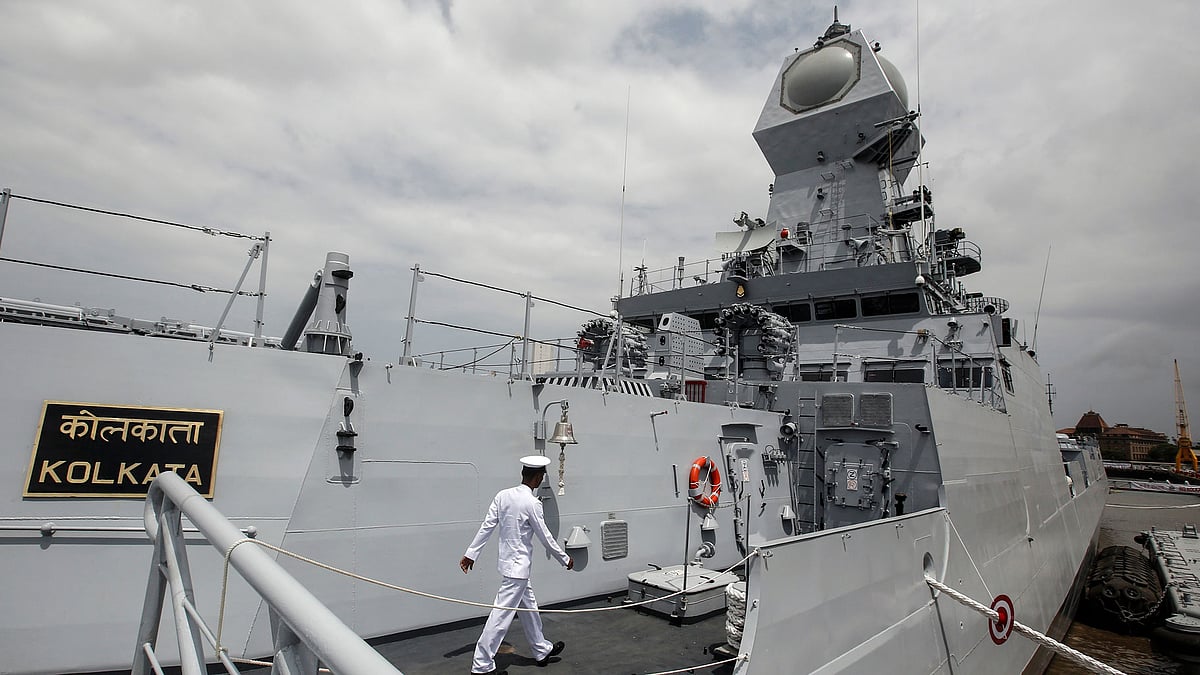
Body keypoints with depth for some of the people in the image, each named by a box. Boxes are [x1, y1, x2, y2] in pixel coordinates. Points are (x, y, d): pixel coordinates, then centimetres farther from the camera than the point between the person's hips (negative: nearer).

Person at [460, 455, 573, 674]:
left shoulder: (503, 495, -1)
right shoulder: (532, 503, -20)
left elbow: (487, 527, 1)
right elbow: (545, 538, -12)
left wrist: (471, 553, 7)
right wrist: (565, 559, 1)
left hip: (508, 562, 8)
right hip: (518, 566, -8)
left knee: (529, 607, 21)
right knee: (501, 615, 1)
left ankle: (542, 650, 37)